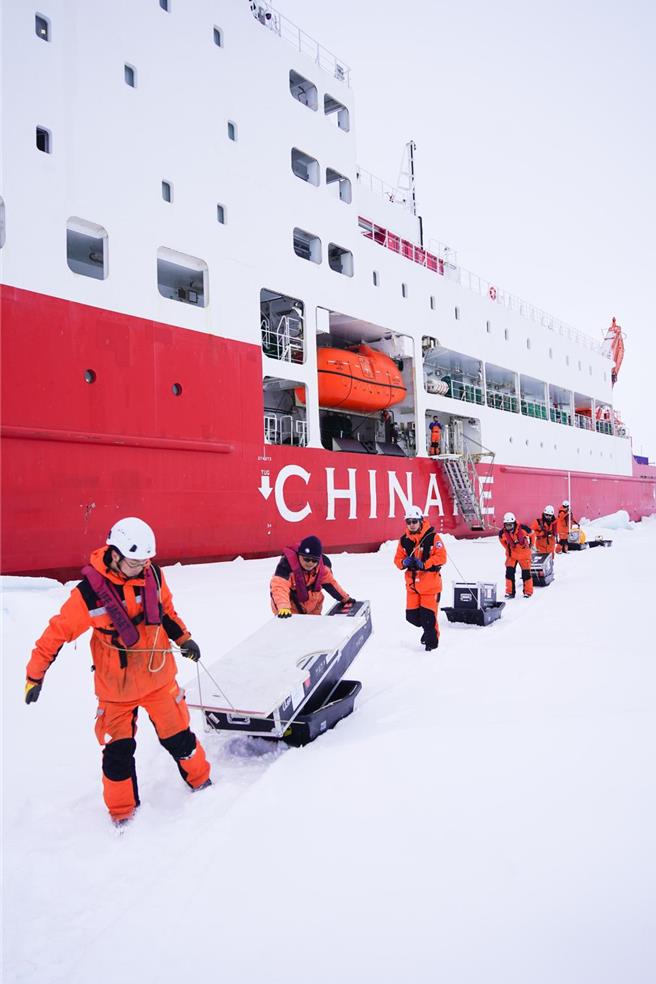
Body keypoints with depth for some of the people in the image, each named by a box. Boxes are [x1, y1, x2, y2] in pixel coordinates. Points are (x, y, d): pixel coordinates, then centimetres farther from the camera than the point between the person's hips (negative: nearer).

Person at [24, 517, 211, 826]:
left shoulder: (153, 575, -10)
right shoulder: (90, 591, -22)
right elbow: (59, 630, -12)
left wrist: (183, 638, 9)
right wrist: (35, 674, -9)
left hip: (159, 676, 3)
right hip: (116, 686, -2)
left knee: (178, 737, 12)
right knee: (117, 751, 6)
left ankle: (201, 781, 38)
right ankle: (122, 812, 29)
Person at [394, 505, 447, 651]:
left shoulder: (432, 537, -10)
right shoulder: (404, 540, 5)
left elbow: (441, 557, -13)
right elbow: (398, 558, 10)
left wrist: (425, 564, -23)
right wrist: (404, 562, -13)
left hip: (430, 582, -5)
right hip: (412, 583, 5)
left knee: (428, 614, -4)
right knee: (411, 615, 8)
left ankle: (432, 639, 20)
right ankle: (427, 628, 37)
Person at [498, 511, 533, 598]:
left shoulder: (522, 528, -23)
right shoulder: (502, 532, -15)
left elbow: (532, 534, -3)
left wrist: (530, 545, 7)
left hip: (524, 553, -2)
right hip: (511, 554, 2)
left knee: (526, 572, 4)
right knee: (509, 572, -7)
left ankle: (528, 592, 19)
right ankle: (510, 592, 3)